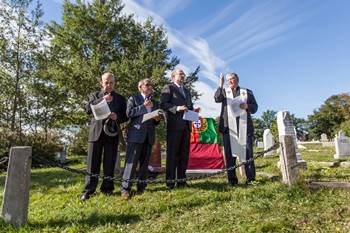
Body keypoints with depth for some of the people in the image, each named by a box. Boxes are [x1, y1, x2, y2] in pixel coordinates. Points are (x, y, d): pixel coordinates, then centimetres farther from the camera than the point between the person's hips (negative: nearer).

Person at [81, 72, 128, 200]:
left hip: (112, 133, 0)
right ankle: (88, 190, 10)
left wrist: (117, 117, -13)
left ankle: (107, 188, 16)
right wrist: (101, 100, -15)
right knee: (93, 163, 1)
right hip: (96, 132, 0)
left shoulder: (120, 98, 12)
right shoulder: (95, 95, 13)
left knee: (109, 163, 4)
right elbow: (88, 109, -4)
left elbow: (125, 116, 9)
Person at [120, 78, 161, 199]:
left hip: (149, 135, 5)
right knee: (131, 161, -7)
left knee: (145, 162, 7)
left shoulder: (154, 102, 21)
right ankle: (125, 188, 0)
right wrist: (144, 106, -12)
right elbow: (129, 113, -9)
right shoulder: (133, 98, 7)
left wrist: (157, 119, 2)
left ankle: (141, 187, 17)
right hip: (136, 134, -5)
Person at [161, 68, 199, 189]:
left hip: (186, 126, 7)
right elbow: (163, 104, -10)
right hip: (174, 126, -7)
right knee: (172, 154, -4)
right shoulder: (168, 88, 2)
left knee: (184, 154, 9)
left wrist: (193, 110, 6)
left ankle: (181, 181, 19)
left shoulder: (187, 91, 25)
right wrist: (177, 108, -22)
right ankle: (170, 182, 4)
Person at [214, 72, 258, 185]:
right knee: (229, 153, -1)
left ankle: (251, 179, 6)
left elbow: (255, 107, 13)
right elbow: (217, 99, -5)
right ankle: (232, 180, 5)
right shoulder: (224, 91, 17)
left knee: (247, 152, -1)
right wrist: (221, 85, -16)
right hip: (229, 126, 0)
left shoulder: (247, 92, 18)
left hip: (244, 126, 0)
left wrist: (247, 106, -8)